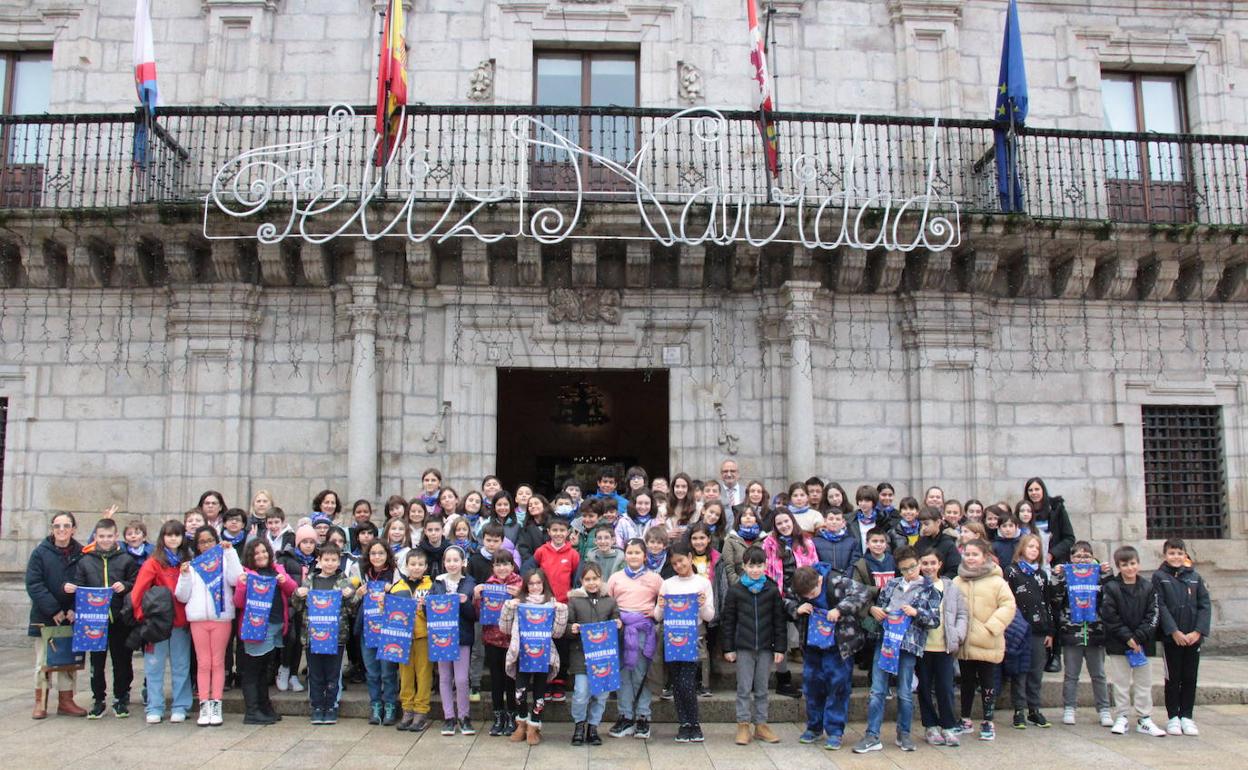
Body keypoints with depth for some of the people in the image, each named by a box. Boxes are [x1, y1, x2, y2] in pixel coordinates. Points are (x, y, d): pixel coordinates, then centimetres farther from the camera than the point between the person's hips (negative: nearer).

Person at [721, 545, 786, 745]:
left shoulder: (772, 590, 1)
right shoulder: (735, 591, -2)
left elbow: (780, 621, 3)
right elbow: (727, 621, 1)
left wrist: (780, 647, 0)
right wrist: (728, 648, -2)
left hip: (766, 647, 1)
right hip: (743, 647, -1)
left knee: (762, 689, 10)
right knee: (744, 688, 3)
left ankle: (761, 724, 20)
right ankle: (743, 725, 12)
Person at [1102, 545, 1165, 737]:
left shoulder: (1148, 588, 3)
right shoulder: (1111, 588, -5)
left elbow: (1152, 616, -1)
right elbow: (1109, 617, -8)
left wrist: (1138, 637, -11)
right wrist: (1127, 637, -13)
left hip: (1142, 643, 2)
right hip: (1118, 644, -2)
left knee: (1144, 682, 8)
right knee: (1120, 682, 5)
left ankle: (1144, 719, 17)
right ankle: (1121, 717, 14)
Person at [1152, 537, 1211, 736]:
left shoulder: (1195, 577, 6)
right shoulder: (1159, 577, -2)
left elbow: (1205, 606, 2)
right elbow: (1160, 606, -8)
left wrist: (1198, 632, -10)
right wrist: (1174, 632, -16)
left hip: (1193, 636, 2)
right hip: (1171, 637, -2)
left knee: (1190, 678, 7)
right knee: (1173, 678, 4)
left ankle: (1186, 716, 17)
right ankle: (1172, 717, 13)